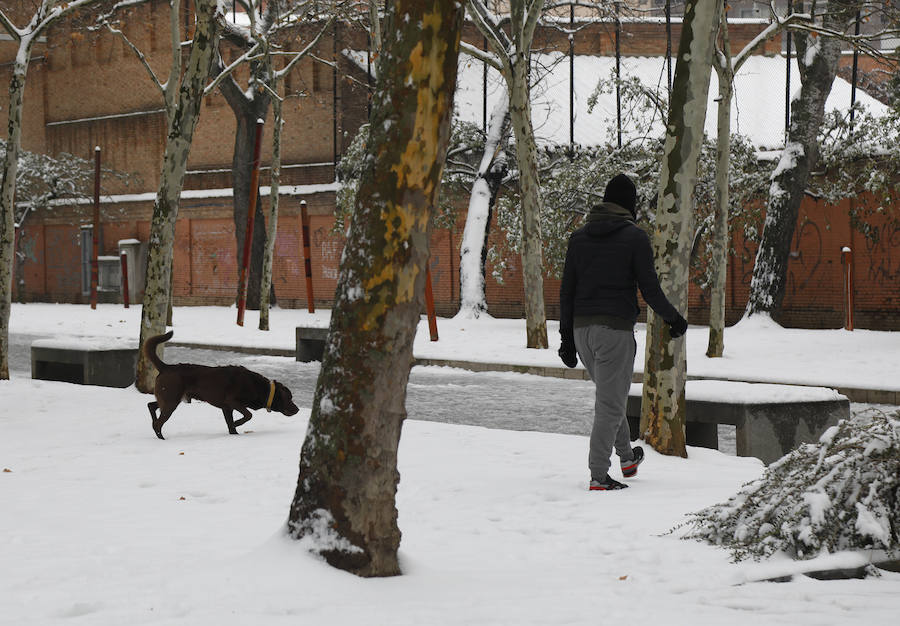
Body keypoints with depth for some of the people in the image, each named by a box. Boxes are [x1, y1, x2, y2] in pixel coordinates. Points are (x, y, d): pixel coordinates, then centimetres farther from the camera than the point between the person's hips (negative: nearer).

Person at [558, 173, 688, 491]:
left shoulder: (579, 236, 10)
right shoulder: (635, 237, -5)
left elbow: (567, 289, 8)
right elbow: (649, 288, -7)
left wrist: (566, 336, 13)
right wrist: (673, 318, 9)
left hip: (582, 329, 6)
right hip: (616, 328, -6)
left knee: (609, 392, 24)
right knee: (610, 404, -2)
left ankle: (627, 458, 36)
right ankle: (598, 476, -5)